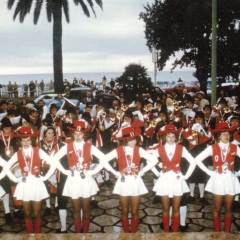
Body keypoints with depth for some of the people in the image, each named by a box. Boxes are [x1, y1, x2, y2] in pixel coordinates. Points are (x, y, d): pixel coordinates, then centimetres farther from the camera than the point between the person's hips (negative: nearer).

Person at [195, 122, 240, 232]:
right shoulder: (212, 148, -6)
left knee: (228, 208, 10)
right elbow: (197, 159, -6)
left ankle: (227, 232, 21)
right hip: (217, 179, -2)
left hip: (230, 180, 2)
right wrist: (209, 172, -8)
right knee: (217, 208, 7)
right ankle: (217, 232, 18)